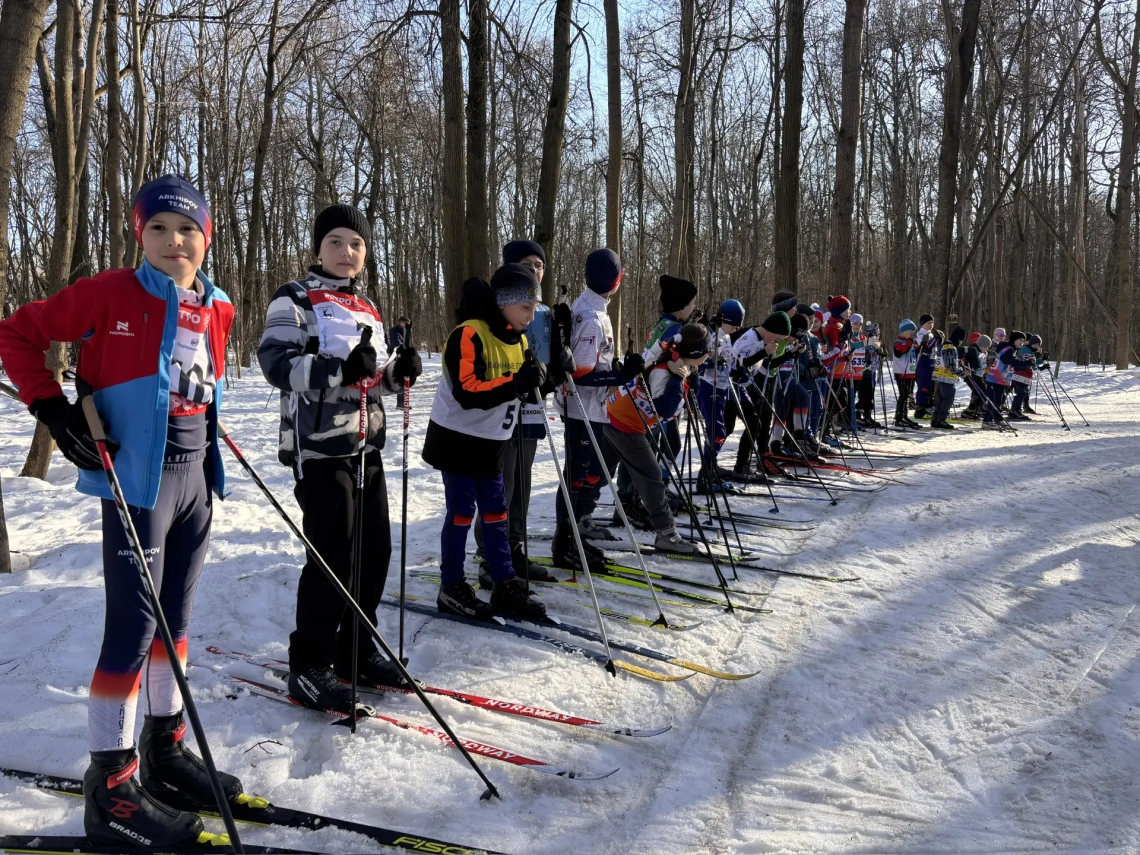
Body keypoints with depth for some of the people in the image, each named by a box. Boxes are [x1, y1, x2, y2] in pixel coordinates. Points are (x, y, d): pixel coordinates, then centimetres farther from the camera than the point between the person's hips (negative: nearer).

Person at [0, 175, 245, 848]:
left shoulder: (218, 310, 7)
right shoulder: (110, 294, -9)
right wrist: (55, 409, -11)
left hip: (196, 476, 6)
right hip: (139, 478, -6)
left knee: (176, 617, 15)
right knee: (135, 626, -4)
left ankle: (165, 750, 30)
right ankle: (111, 786, 9)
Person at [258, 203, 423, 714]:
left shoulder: (366, 308, 19)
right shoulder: (294, 299, -3)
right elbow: (275, 362, -17)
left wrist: (398, 371, 3)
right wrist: (339, 369, -29)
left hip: (365, 444, 8)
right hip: (319, 446, -7)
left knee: (376, 548, 9)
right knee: (333, 554, -8)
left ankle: (356, 649, 25)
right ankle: (309, 667, 6)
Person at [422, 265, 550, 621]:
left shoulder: (517, 338, 7)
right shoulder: (468, 335, -20)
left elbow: (517, 392, 11)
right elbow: (468, 392, -27)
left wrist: (535, 378, -9)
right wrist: (515, 384, -32)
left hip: (492, 441, 7)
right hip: (458, 439, -7)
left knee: (495, 512, 9)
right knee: (461, 513, -1)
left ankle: (506, 586, 15)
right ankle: (452, 589, 11)